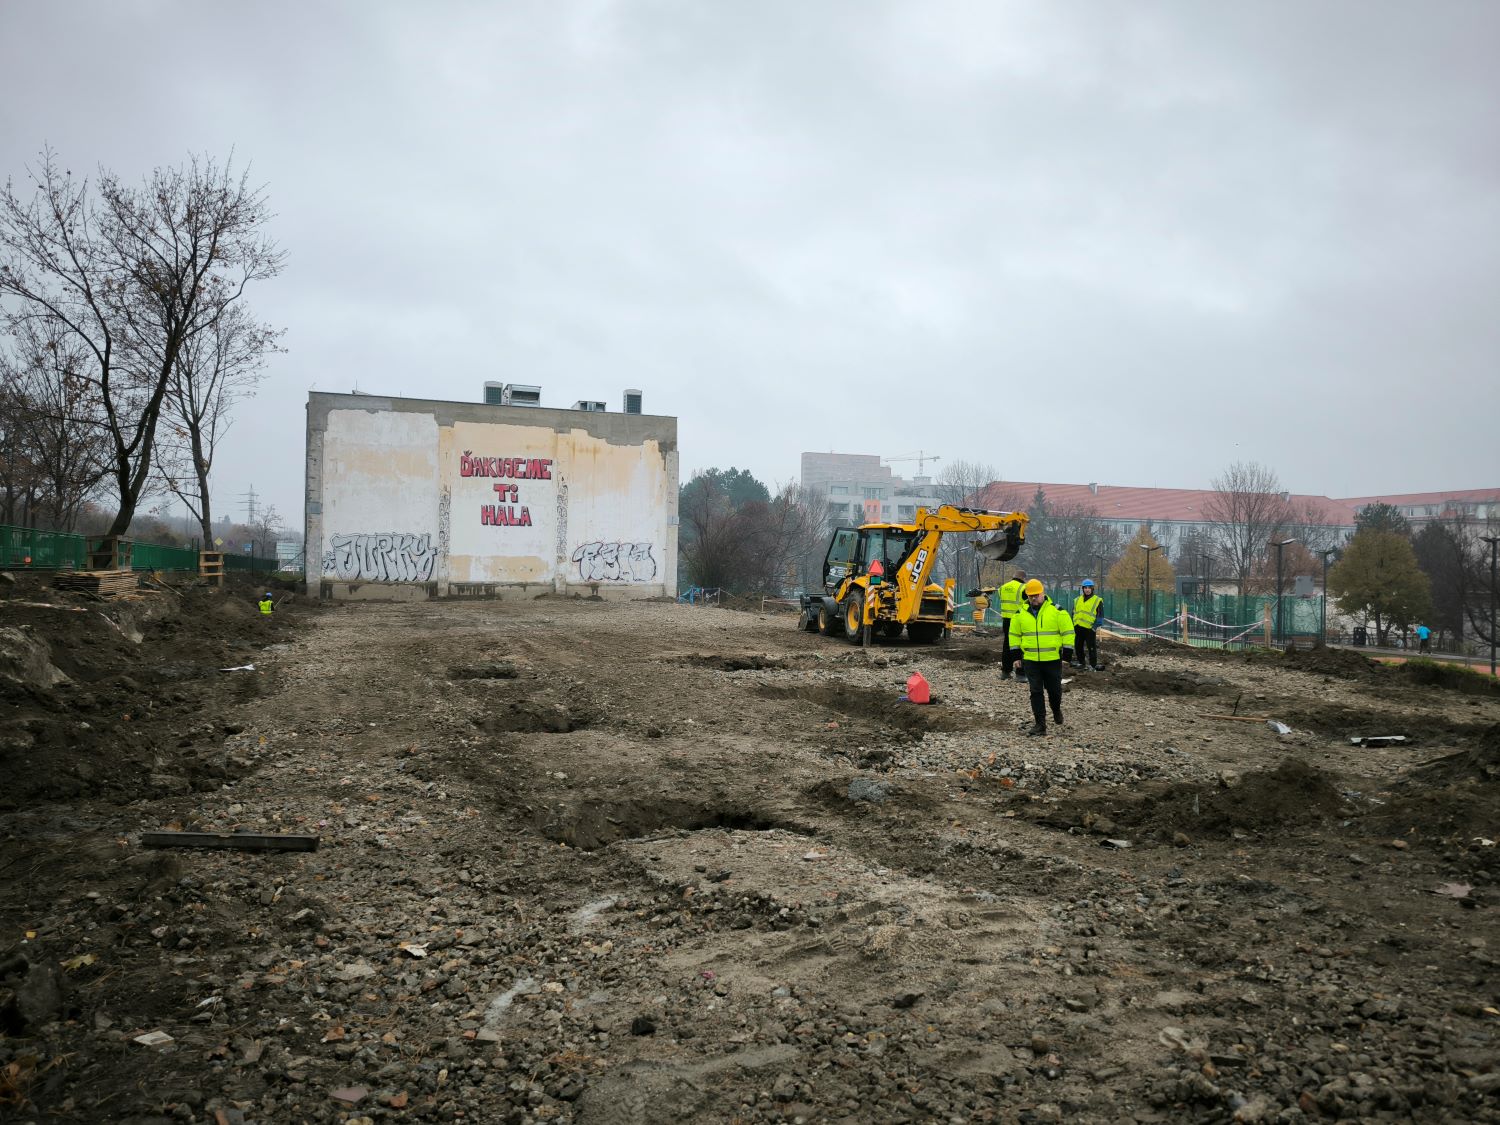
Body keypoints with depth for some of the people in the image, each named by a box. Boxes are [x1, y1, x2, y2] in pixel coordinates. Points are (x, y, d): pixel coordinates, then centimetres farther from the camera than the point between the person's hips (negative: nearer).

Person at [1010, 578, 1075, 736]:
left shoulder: (1057, 611, -4)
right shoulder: (1021, 613, 5)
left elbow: (1067, 632, -1)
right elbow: (1015, 634, 15)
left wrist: (1067, 654, -4)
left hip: (1053, 659, -2)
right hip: (1030, 660, 2)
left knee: (1054, 690, 9)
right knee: (1035, 692, 0)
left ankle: (1056, 710, 39)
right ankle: (1040, 724, 5)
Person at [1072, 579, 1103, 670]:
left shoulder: (1098, 601, 1)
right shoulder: (1077, 600, 15)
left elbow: (1100, 616, -2)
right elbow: (1073, 614, 20)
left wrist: (1095, 626, -12)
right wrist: (1072, 626, 14)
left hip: (1089, 628, -5)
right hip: (1078, 628, 5)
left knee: (1092, 648, -3)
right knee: (1078, 647, 11)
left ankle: (1093, 665, 3)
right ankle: (1081, 662, 24)